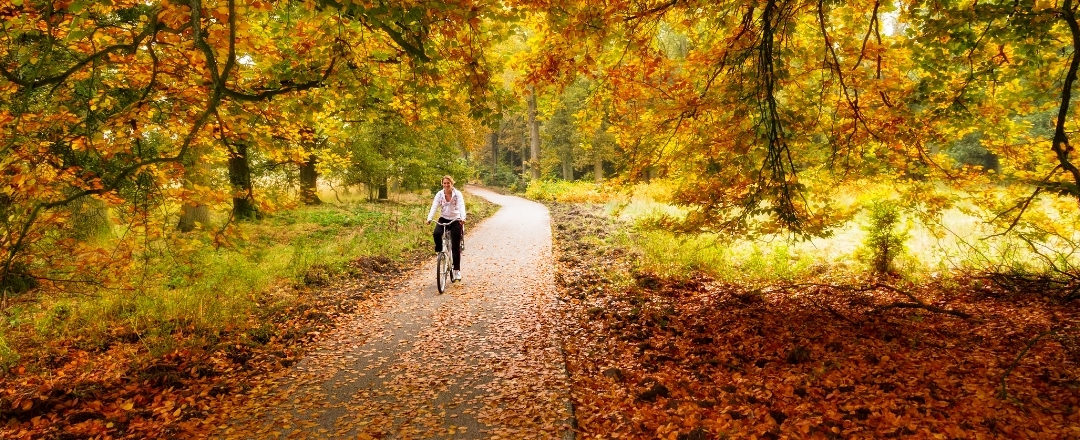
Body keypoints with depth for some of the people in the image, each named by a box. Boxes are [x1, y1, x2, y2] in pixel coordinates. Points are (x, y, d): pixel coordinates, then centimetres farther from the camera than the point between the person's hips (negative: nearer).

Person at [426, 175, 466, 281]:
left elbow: (461, 206, -23)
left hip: (456, 220, -2)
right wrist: (429, 218, -32)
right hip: (443, 219, 2)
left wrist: (462, 218, -42)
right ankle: (440, 251, -3)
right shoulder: (439, 194, -4)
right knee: (436, 234, -30)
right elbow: (434, 207, -14)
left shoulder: (457, 194, -10)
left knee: (456, 246, -4)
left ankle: (457, 270, 5)